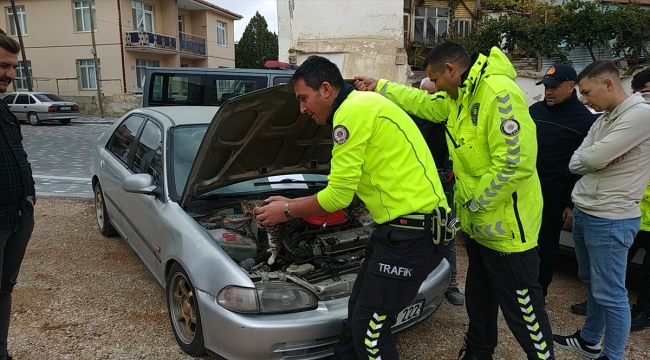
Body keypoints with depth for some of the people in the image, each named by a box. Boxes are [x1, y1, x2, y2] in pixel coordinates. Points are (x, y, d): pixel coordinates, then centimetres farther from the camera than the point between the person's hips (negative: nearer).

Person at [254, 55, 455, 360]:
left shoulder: (353, 111, -16)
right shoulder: (363, 106, 17)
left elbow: (339, 195, -15)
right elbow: (344, 189, 20)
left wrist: (288, 212, 0)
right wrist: (292, 203, 20)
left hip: (413, 232, -10)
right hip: (405, 226, 10)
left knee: (369, 328, 3)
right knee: (358, 312, 20)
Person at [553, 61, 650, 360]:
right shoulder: (602, 120, 11)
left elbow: (593, 158, -23)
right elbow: (575, 163, 6)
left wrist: (591, 156, -2)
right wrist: (589, 173, -13)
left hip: (611, 220, -9)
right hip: (584, 213, 9)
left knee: (610, 294, 2)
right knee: (592, 284, 21)